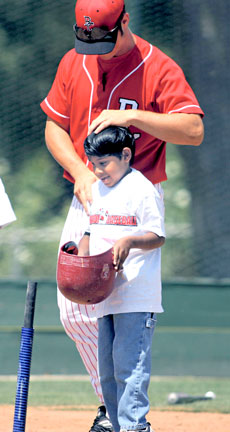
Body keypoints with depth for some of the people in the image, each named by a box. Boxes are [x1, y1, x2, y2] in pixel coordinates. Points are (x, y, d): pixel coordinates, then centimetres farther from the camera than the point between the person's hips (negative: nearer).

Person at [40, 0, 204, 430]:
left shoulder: (158, 68, -9)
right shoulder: (73, 63, 7)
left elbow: (193, 131, -19)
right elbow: (54, 127, 10)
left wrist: (132, 116, -28)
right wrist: (80, 172, -7)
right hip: (85, 198, 6)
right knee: (73, 312, 2)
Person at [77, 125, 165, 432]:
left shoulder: (143, 189, -8)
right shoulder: (97, 190, 15)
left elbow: (158, 236, -8)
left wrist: (130, 241, -26)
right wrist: (79, 257, 4)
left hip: (137, 295, -8)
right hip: (105, 294, 8)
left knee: (129, 363, -13)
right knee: (107, 369, 10)